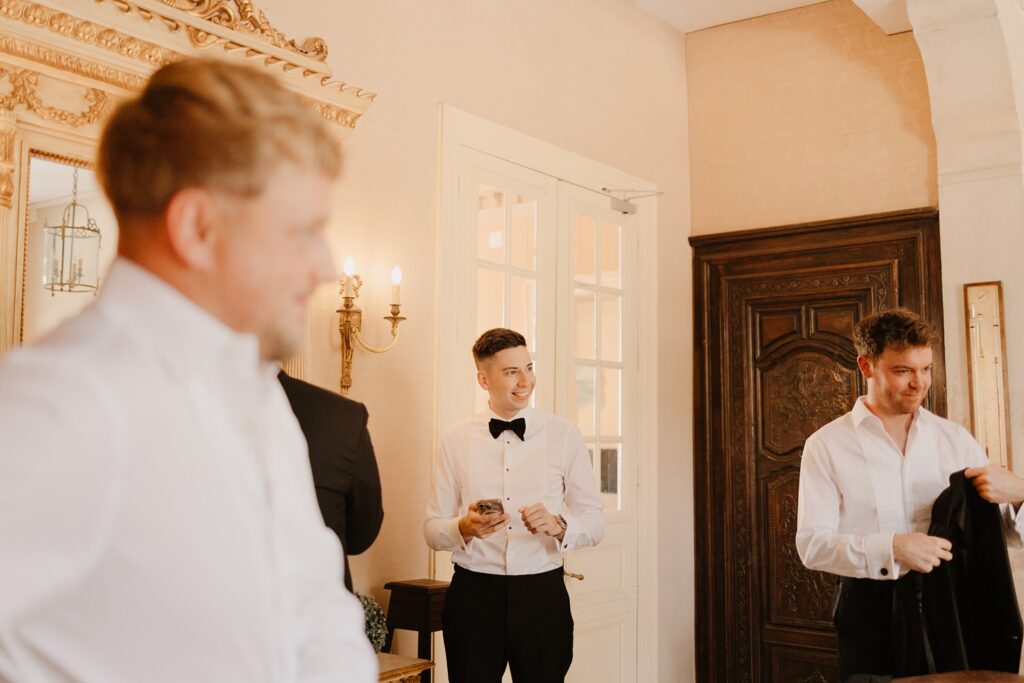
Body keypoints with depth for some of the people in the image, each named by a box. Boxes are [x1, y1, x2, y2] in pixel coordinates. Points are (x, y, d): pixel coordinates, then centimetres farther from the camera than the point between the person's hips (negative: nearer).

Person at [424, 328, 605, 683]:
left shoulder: (564, 435, 0)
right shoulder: (456, 439, 3)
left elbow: (595, 523, 1)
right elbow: (432, 530, 3)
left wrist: (558, 525, -20)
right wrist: (465, 528, -18)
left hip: (543, 595, 0)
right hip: (473, 596, 1)